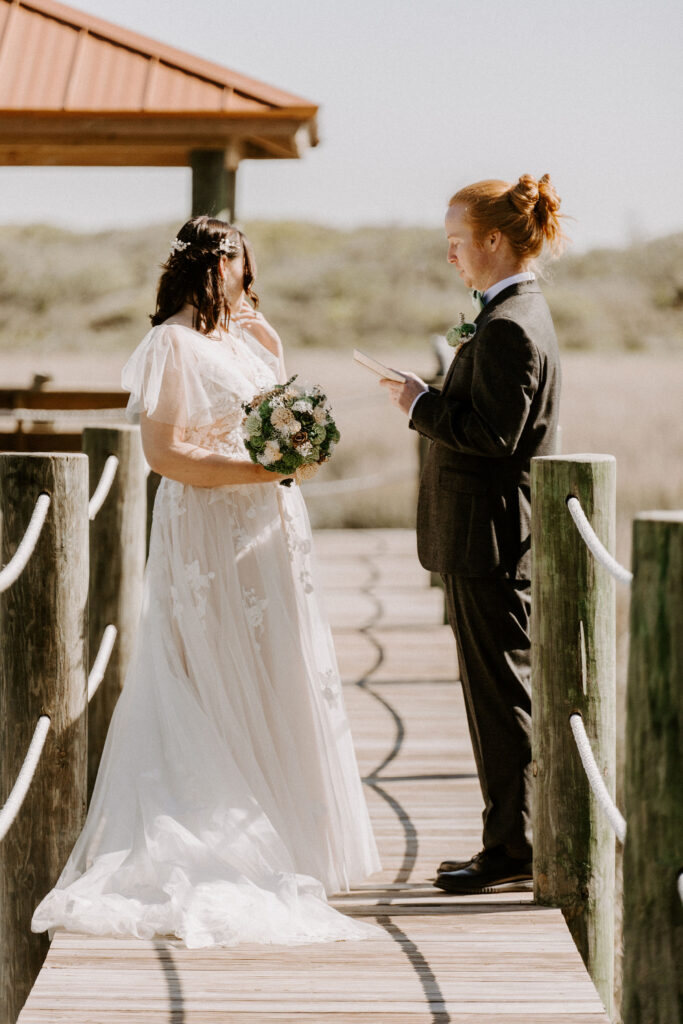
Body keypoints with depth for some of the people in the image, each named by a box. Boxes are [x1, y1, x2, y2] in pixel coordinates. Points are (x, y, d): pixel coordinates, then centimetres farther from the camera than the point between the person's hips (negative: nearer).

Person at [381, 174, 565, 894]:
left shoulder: (510, 327, -18)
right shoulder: (516, 313, 14)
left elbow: (494, 433, -23)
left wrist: (421, 404, -13)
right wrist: (431, 400, 13)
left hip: (491, 539, -11)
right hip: (491, 536, 11)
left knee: (501, 694, -3)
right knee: (498, 692, 14)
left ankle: (513, 848, 4)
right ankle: (512, 845, 21)